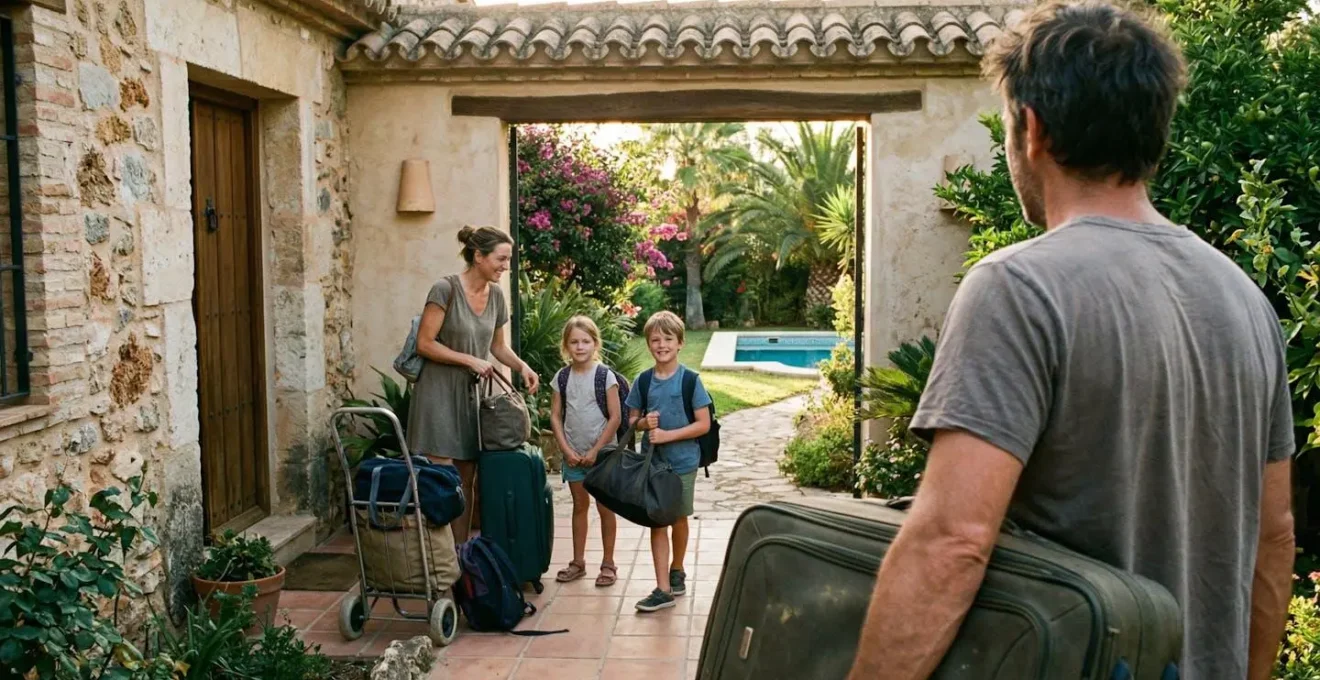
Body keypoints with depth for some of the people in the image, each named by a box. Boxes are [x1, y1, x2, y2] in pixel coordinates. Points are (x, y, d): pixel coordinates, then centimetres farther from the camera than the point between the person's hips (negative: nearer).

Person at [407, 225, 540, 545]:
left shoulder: (496, 294, 6)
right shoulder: (446, 289, -15)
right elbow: (425, 344, -15)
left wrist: (522, 366, 0)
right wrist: (470, 360, -16)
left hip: (470, 393, 7)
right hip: (439, 391, -7)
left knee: (466, 478, 10)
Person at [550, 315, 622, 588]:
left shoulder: (605, 375, -9)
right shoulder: (561, 377, 2)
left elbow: (615, 417, -10)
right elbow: (556, 416, 4)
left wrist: (596, 450, -12)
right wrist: (566, 449, -6)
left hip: (602, 452, -3)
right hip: (573, 454, 3)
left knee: (605, 507, 5)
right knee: (579, 505, 13)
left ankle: (608, 564, 15)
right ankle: (578, 562, 23)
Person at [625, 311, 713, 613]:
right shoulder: (643, 381, 0)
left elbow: (704, 424, -11)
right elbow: (632, 419, 9)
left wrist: (668, 435, -19)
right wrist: (645, 422, -14)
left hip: (683, 461, -2)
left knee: (679, 518, 13)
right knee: (657, 521, 1)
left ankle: (676, 570, 37)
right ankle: (663, 589, 3)